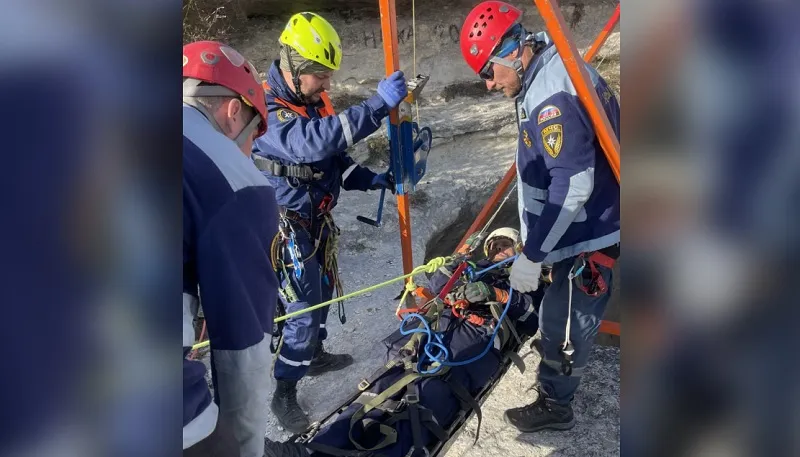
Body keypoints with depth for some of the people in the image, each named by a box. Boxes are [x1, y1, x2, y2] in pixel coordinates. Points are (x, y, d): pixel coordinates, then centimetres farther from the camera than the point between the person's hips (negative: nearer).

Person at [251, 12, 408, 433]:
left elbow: (334, 159, 10)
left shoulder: (313, 100, 2)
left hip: (318, 219, 9)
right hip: (288, 228, -8)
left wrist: (370, 179, -6)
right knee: (303, 310, -4)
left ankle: (314, 356, 46)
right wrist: (378, 104, -47)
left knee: (322, 293, 23)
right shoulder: (268, 109, -26)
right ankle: (283, 395, 14)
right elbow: (314, 142, -45)